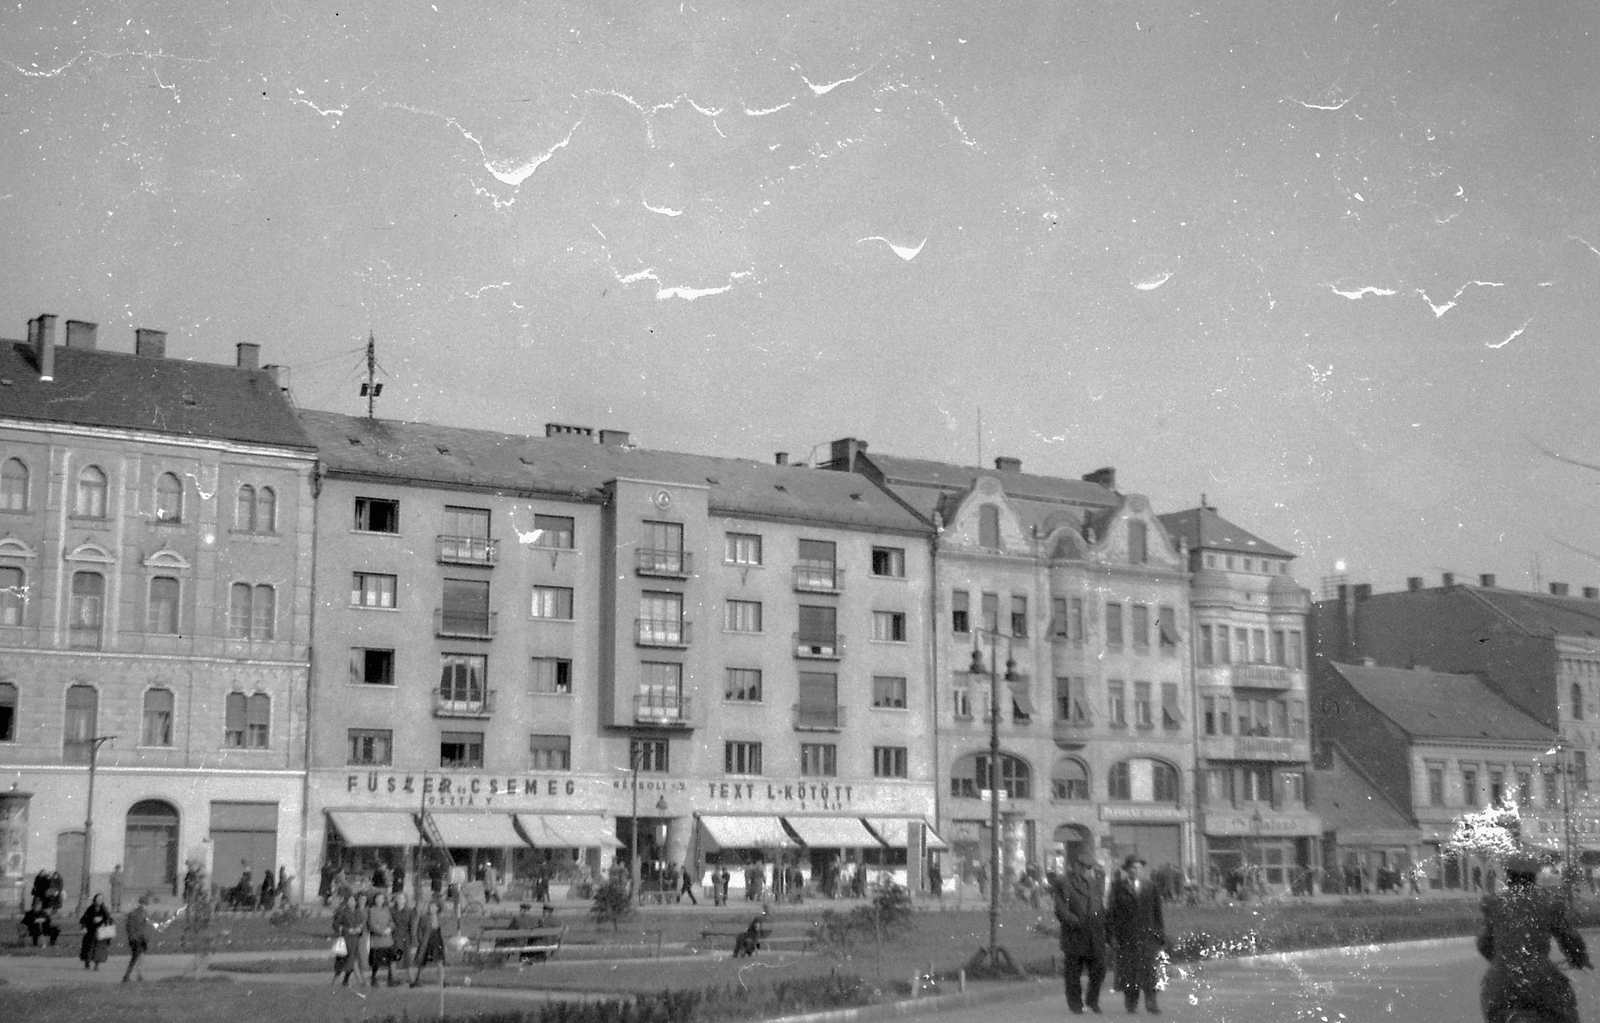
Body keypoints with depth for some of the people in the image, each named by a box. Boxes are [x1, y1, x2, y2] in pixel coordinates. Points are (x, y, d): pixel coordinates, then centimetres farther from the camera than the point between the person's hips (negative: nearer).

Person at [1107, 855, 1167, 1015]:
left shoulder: (1150, 888, 12)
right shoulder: (1118, 888, 5)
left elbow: (1157, 912, 14)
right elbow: (1112, 912, 3)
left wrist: (1160, 933, 9)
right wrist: (1112, 933, -4)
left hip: (1147, 934, 1)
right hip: (1126, 935, -1)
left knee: (1148, 967, -10)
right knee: (1128, 970, 1)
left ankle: (1151, 1002, -9)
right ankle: (1131, 1004, 9)